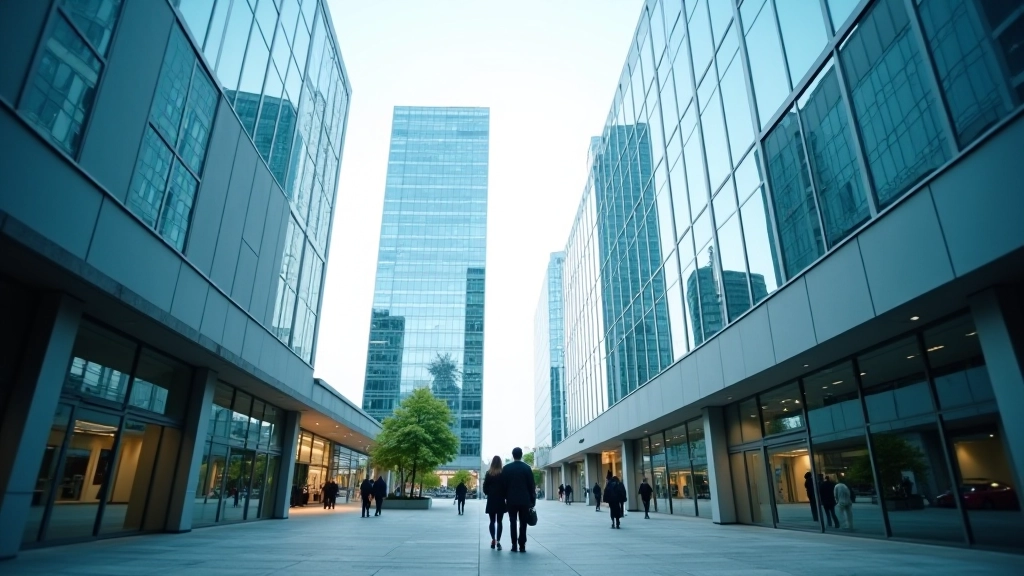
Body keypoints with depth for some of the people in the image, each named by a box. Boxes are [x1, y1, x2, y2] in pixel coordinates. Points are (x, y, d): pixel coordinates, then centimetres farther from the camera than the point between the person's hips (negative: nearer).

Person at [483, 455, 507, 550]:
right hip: (501, 501, -1)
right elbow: (506, 486, -6)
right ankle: (498, 541, -4)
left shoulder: (488, 473, -3)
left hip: (491, 501, 1)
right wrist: (504, 496, 8)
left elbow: (485, 487, -1)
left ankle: (493, 540, 4)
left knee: (492, 521, 12)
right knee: (499, 522, 4)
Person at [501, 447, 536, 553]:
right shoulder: (527, 467, -2)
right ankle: (522, 546, 2)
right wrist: (532, 500, 5)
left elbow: (503, 484, 2)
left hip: (511, 500, 0)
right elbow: (531, 485, -1)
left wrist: (505, 498, 9)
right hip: (524, 500, 0)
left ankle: (514, 545, 3)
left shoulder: (506, 468, 0)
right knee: (523, 523, 4)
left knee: (513, 523, 5)